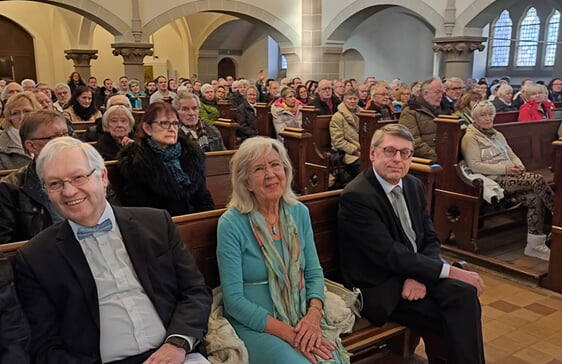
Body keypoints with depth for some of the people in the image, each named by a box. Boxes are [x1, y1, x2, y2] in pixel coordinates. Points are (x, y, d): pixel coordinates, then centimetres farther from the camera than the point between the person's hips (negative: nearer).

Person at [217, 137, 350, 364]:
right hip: (255, 326, -4)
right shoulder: (231, 224, -12)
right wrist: (288, 333, -19)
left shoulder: (299, 212, 4)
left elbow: (314, 273, 7)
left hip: (302, 321, 4)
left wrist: (313, 315, -13)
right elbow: (234, 299, -12)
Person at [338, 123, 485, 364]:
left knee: (465, 293, -19)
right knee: (456, 318, -20)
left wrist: (420, 276, -13)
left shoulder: (414, 185, 6)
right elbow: (390, 255, -22)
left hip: (414, 272, 7)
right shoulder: (356, 197, -18)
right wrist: (451, 272, -19)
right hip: (381, 289, -7)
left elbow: (430, 239, 8)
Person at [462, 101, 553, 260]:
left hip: (511, 175, 7)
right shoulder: (470, 137, 0)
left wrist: (518, 166, -1)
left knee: (535, 197, -22)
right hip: (494, 179, -7)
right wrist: (504, 169, -15)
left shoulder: (498, 135, 26)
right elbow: (474, 165, -10)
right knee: (537, 179, -26)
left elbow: (512, 155, 24)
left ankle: (535, 245, -18)